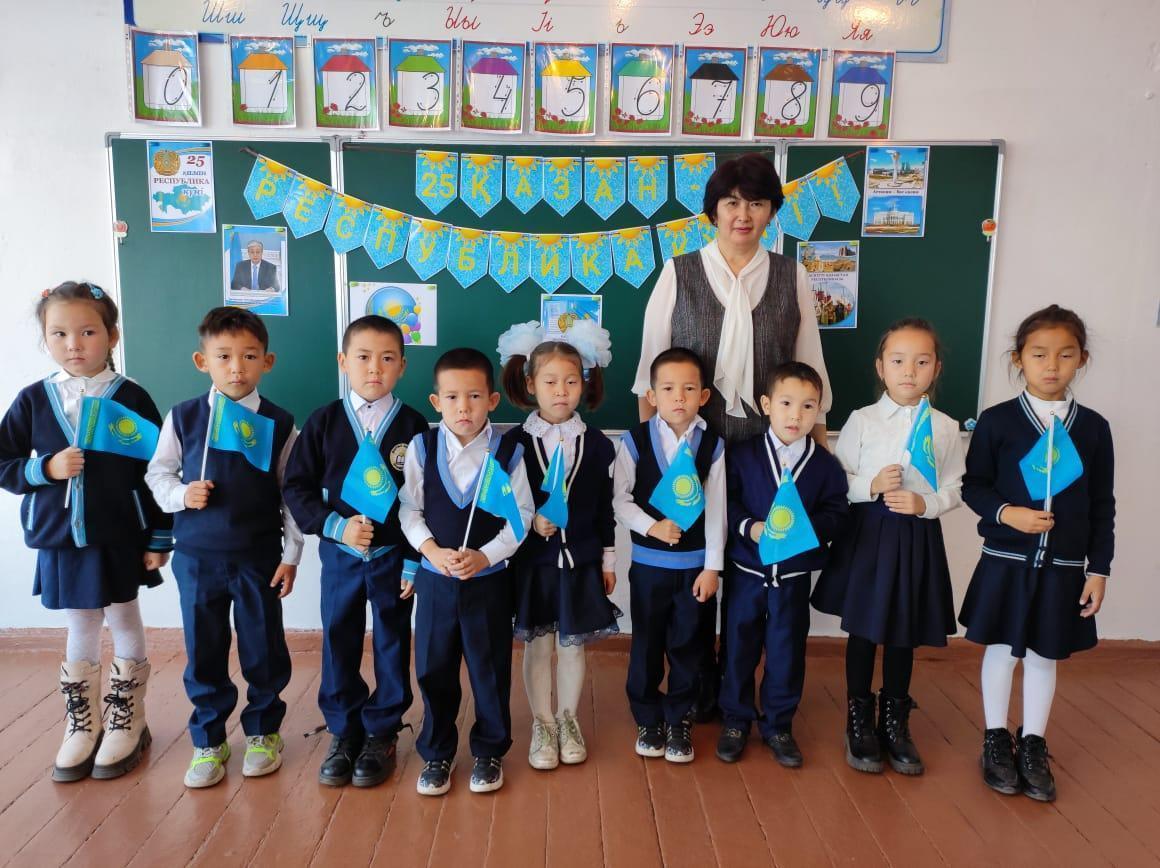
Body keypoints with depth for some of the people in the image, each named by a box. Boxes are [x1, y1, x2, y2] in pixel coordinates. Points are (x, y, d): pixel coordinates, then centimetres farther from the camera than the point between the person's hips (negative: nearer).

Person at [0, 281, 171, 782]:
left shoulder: (131, 398, -8)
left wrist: (160, 539, -6)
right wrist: (45, 468, -15)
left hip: (119, 539, -2)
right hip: (59, 539, 3)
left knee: (125, 628, 12)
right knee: (79, 633, 16)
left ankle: (126, 723, 28)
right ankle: (82, 725, 31)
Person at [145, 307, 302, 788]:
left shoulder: (278, 423, -4)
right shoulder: (183, 417, -1)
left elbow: (290, 493, 0)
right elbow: (158, 473, 9)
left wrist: (291, 554, 0)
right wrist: (181, 494, -12)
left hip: (259, 558, -1)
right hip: (196, 555, 1)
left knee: (264, 649, 10)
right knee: (203, 652, 11)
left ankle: (262, 731, 31)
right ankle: (208, 740, 30)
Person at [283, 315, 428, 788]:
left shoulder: (413, 426, -6)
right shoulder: (323, 422, -3)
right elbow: (297, 488, 0)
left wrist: (416, 562, -7)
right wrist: (335, 525, -14)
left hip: (394, 557, -1)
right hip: (339, 554, 1)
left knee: (392, 645, 9)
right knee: (338, 644, 10)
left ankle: (381, 734, 26)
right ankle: (343, 732, 28)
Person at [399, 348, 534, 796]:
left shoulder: (508, 453, -9)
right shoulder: (421, 448, -6)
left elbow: (521, 516, -6)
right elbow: (409, 510, -1)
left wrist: (485, 556, -17)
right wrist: (433, 551, -16)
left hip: (489, 579, -1)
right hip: (434, 578, 1)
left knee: (491, 670, 11)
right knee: (433, 670, 12)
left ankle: (489, 752, 31)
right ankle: (436, 754, 31)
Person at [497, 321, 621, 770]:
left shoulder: (597, 444, -2)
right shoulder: (515, 442, -7)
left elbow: (605, 508, 4)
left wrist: (608, 559, 6)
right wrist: (530, 520, -20)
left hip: (581, 560, 1)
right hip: (532, 561, -1)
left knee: (572, 644, 12)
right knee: (537, 645, 10)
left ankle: (568, 720, 32)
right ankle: (542, 724, 28)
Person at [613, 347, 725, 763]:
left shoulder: (713, 445, -4)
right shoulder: (635, 441, -8)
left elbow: (716, 510, -3)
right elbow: (620, 500, -4)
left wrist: (713, 566, -4)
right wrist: (652, 526, -19)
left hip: (696, 563, 1)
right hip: (648, 561, 0)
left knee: (687, 644, 10)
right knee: (647, 644, 11)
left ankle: (679, 721, 28)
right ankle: (648, 719, 29)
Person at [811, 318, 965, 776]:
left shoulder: (946, 427, 0)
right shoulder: (862, 420, -5)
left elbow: (954, 489, 4)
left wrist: (925, 504, -14)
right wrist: (871, 485, -19)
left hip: (917, 537, 2)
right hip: (868, 532, -1)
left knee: (904, 633, 13)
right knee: (863, 629, 8)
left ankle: (895, 722, 32)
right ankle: (859, 722, 26)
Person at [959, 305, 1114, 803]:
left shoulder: (1093, 428, 0)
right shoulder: (996, 421, -6)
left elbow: (1102, 506, 4)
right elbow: (973, 485, -2)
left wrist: (1098, 569, 2)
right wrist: (1006, 512, -20)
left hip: (1064, 567, 2)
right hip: (1006, 562, -2)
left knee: (1044, 655, 13)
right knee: (1002, 650, 10)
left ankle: (1033, 745, 31)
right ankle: (996, 740, 28)